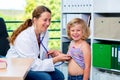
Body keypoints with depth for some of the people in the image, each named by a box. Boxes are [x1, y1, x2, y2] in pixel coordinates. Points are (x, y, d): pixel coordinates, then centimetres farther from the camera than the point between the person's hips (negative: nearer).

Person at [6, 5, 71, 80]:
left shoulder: (44, 32, -5)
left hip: (34, 64, 7)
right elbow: (33, 65, -27)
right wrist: (56, 59, -27)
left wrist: (51, 53, -16)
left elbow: (41, 55, 6)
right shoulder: (24, 37, -28)